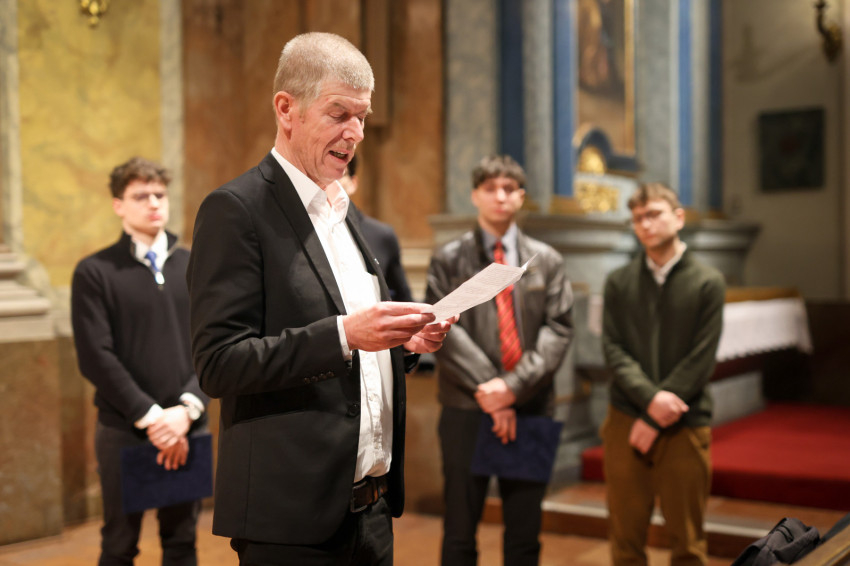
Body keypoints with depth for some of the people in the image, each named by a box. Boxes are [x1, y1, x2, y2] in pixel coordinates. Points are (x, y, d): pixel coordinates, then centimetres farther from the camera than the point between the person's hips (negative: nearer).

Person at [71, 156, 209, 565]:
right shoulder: (95, 272, -2)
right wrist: (150, 417, -14)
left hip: (187, 428, 3)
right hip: (124, 430, -3)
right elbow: (96, 357, -8)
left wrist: (187, 409, -11)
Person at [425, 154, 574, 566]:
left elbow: (558, 329, 0)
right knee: (460, 531, 6)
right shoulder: (448, 259, 3)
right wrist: (486, 388, -14)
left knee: (525, 532, 10)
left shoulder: (547, 261, 9)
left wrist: (514, 385, -12)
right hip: (466, 409, -2)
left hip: (530, 408, 2)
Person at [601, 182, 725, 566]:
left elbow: (701, 360, -5)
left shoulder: (707, 282, 1)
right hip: (625, 421, 2)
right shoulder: (619, 283, 7)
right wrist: (650, 397, -16)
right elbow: (613, 349, 0)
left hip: (684, 426, -1)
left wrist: (655, 419, -10)